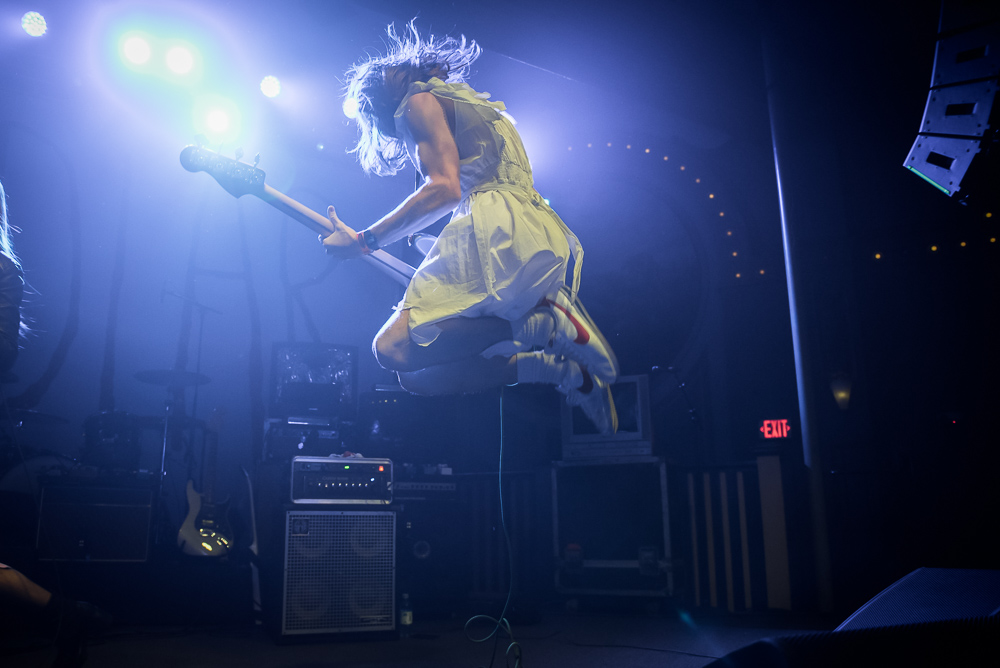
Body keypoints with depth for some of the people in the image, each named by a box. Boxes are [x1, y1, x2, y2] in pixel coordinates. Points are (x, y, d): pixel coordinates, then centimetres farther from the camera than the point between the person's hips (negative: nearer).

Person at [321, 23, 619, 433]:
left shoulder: (421, 100, 8)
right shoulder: (475, 105, 36)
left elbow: (444, 188, -10)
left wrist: (364, 241, -5)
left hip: (499, 233, -9)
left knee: (394, 349, -18)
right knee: (419, 375, 2)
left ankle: (542, 323, -19)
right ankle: (563, 370, -10)